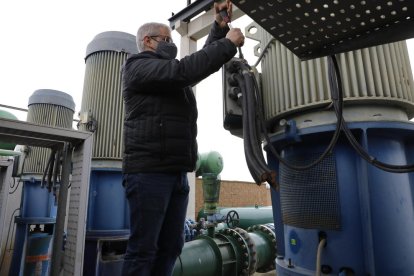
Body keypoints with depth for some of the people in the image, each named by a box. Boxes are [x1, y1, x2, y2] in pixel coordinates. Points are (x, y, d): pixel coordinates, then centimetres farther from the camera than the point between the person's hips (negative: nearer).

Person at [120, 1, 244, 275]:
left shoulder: (171, 75, 27)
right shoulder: (138, 66, -1)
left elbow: (202, 62, 27)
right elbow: (183, 70, -16)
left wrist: (219, 26, 18)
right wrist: (228, 44, -9)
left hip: (177, 174, 9)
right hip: (149, 172, -8)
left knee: (171, 246, 10)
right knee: (143, 248, -4)